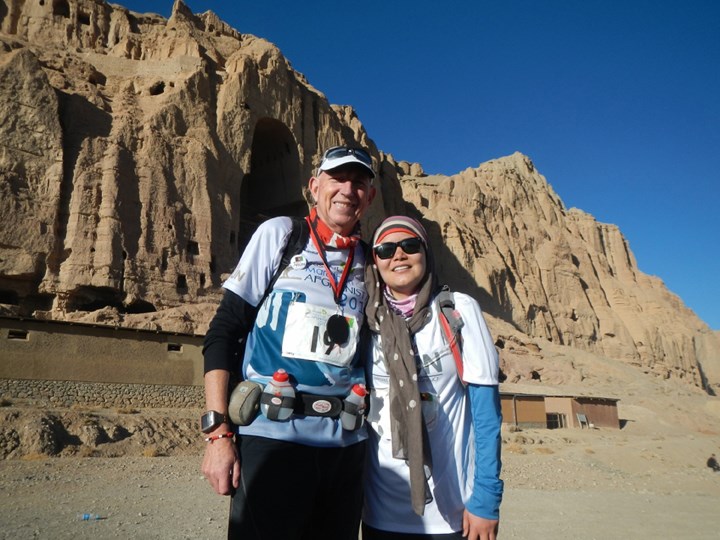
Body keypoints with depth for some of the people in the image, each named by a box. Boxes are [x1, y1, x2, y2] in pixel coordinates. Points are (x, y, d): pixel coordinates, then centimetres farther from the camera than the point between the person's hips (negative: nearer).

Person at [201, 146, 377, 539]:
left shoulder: (368, 263, 8)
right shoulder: (279, 234, -1)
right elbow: (222, 333, -4)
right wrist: (218, 431, -10)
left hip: (346, 444, 4)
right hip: (272, 436, -3)